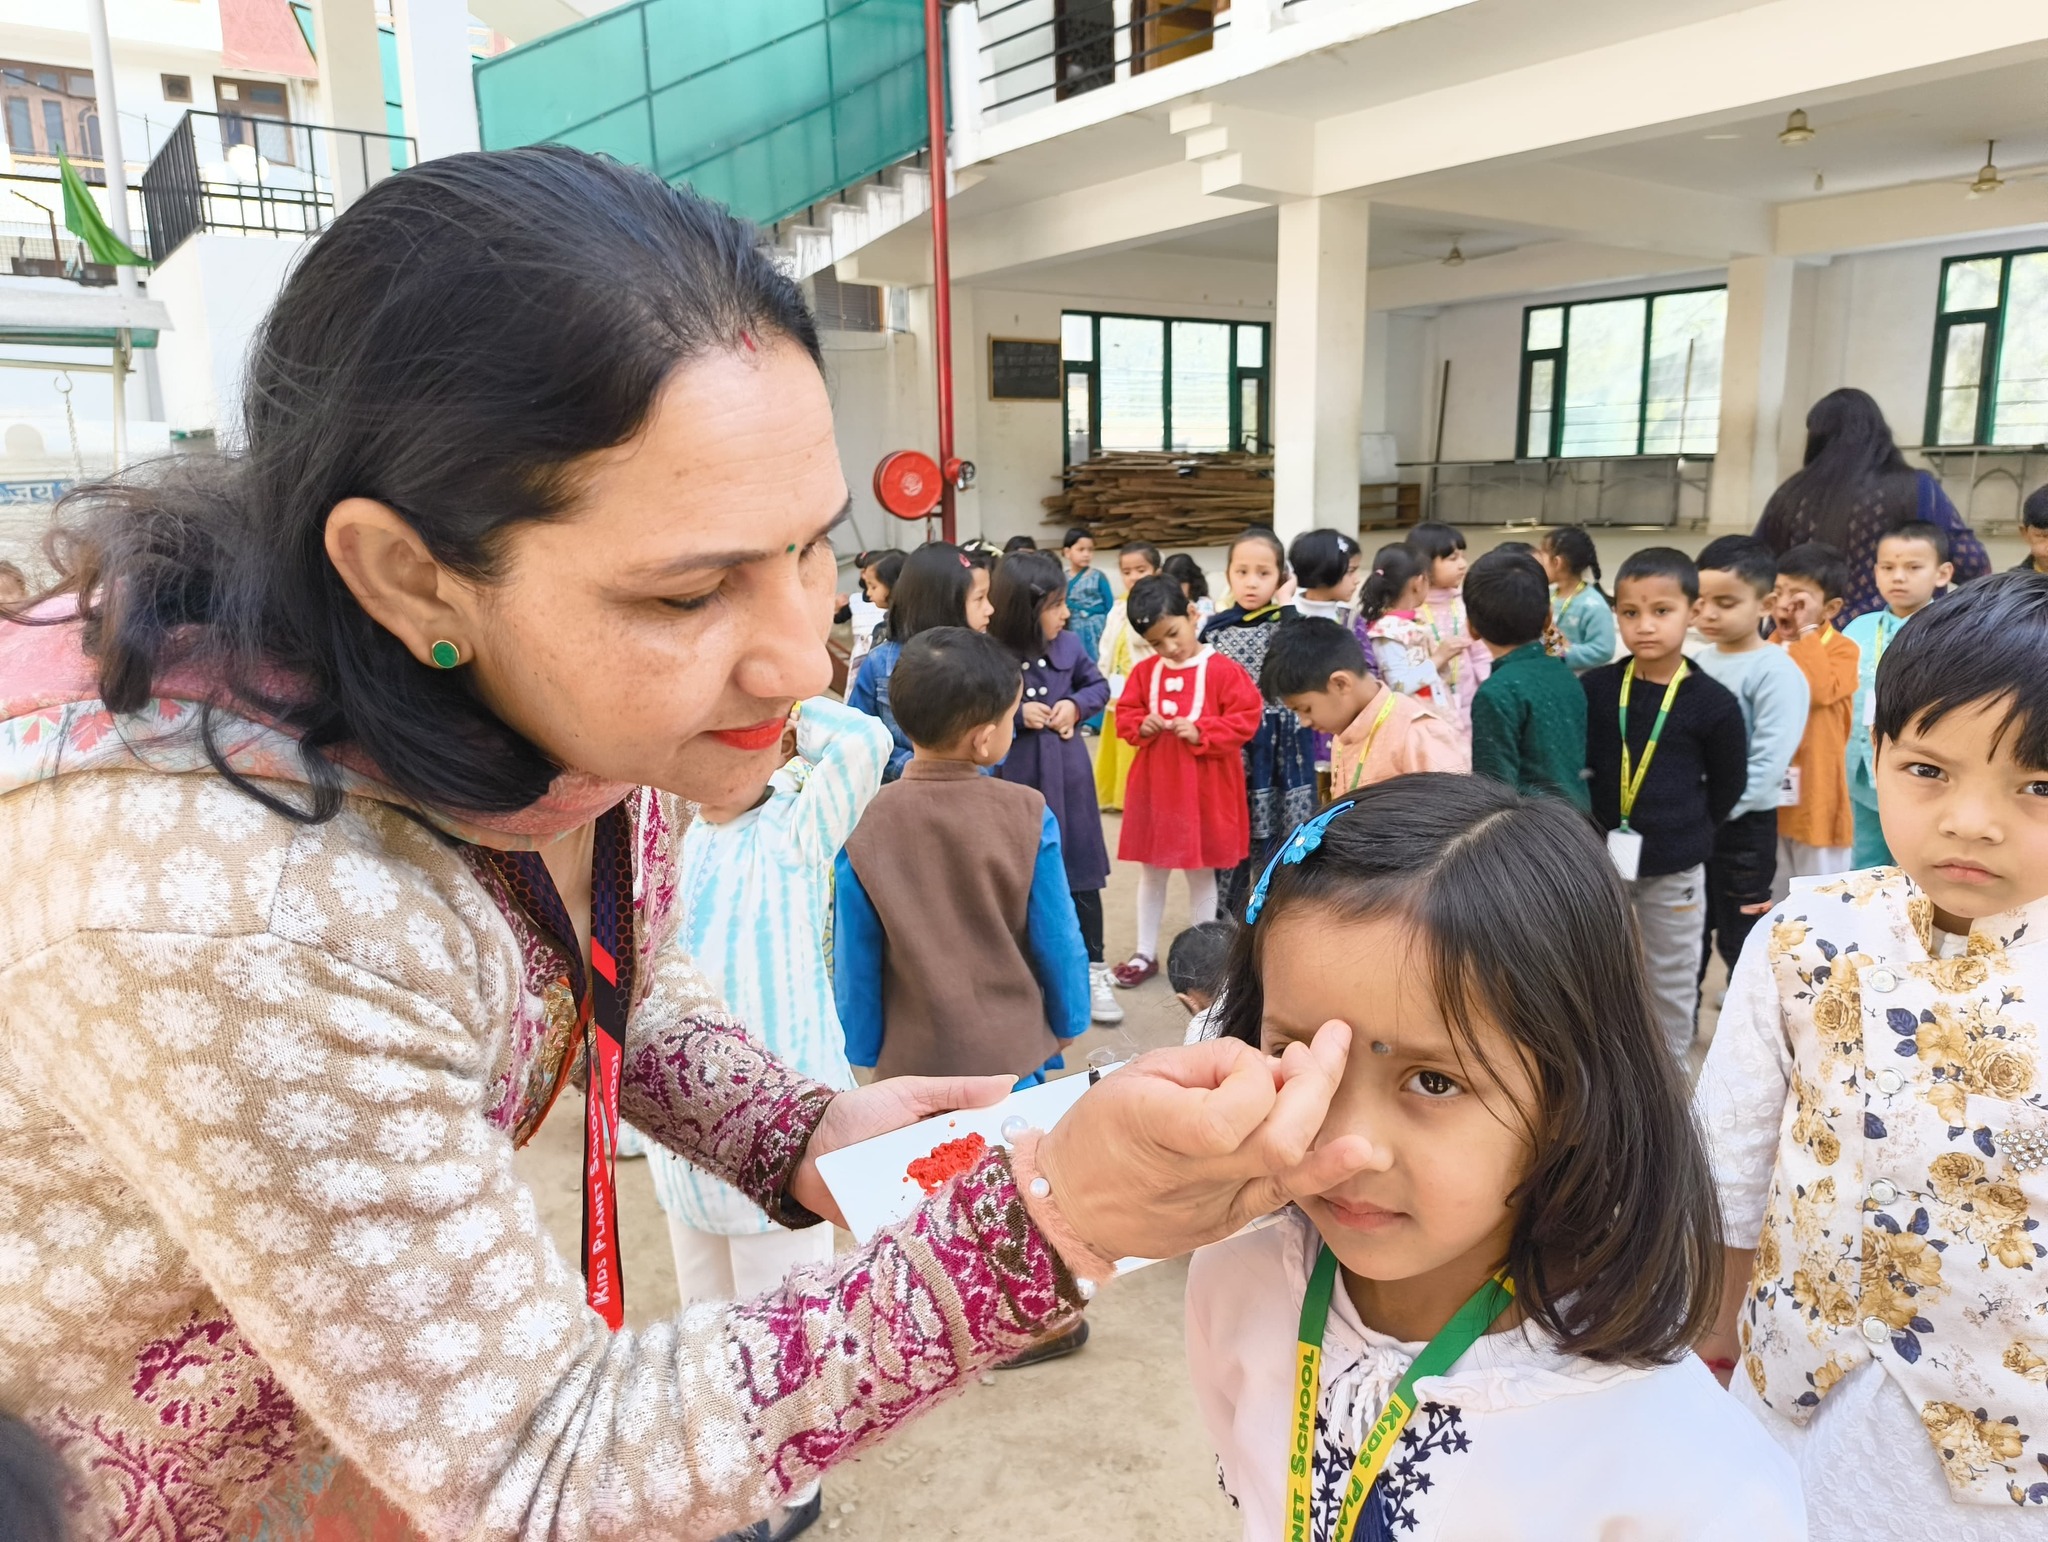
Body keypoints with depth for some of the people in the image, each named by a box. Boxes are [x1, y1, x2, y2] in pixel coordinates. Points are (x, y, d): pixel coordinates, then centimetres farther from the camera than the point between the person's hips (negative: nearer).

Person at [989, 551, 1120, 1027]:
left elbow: (1099, 686, 12)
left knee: (1081, 873, 9)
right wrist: (1017, 714, -18)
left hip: (1068, 773, 3)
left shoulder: (1068, 645, -2)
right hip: (1015, 776, -3)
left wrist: (1076, 705, -8)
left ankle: (1093, 972, 22)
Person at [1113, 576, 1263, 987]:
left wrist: (1202, 732, -22)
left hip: (1205, 788, -4)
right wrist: (1140, 726, -11)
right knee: (1152, 870, 14)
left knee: (1202, 872, 10)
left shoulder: (1223, 670, -11)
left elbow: (1248, 718, -13)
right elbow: (1124, 714, 10)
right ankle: (1145, 953, 26)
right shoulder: (1145, 672, 2)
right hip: (1154, 784, 4)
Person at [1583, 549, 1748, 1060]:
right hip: (1598, 855, 2)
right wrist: (1590, 823, 0)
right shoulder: (1594, 688, -6)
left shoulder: (1712, 702, -10)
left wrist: (1690, 831, 2)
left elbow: (1729, 782, 2)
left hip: (1674, 866, -1)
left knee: (1672, 979, 14)